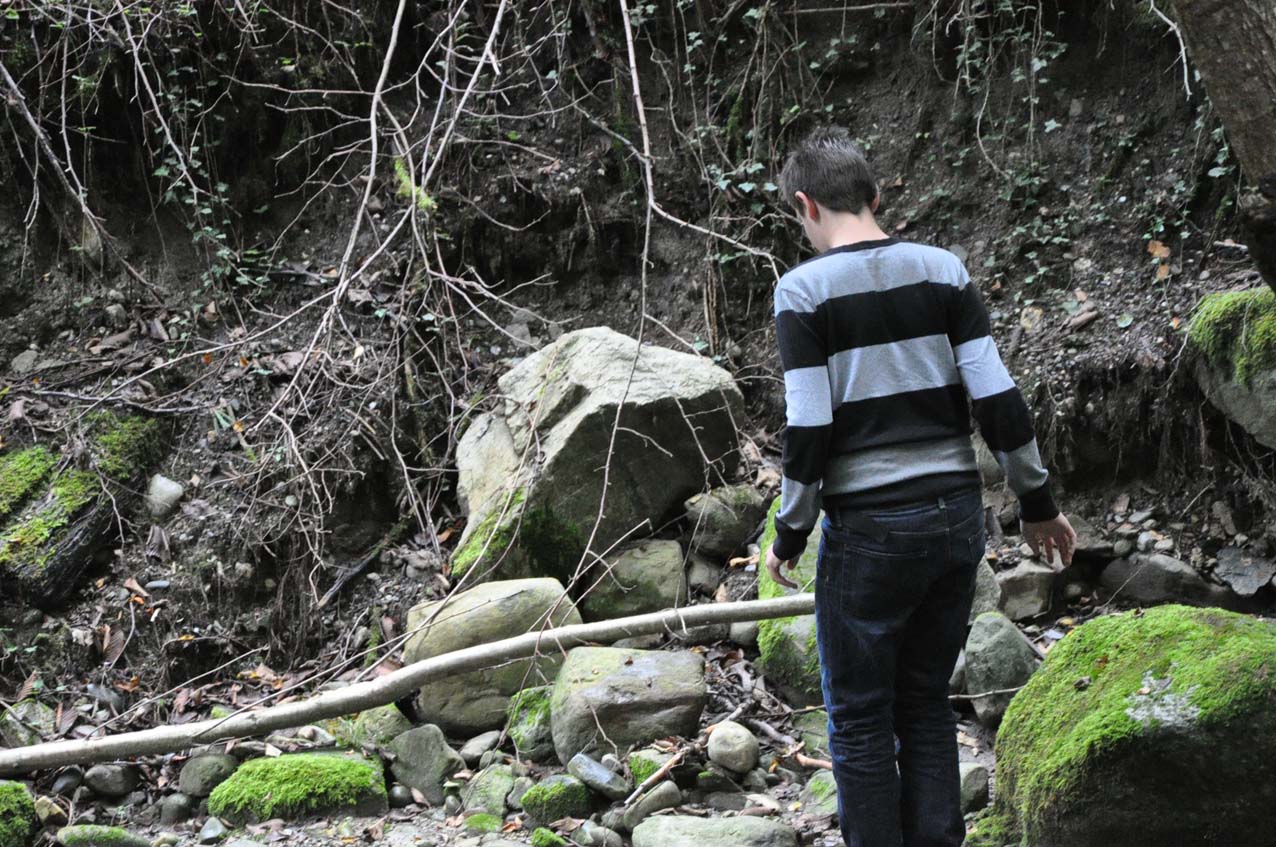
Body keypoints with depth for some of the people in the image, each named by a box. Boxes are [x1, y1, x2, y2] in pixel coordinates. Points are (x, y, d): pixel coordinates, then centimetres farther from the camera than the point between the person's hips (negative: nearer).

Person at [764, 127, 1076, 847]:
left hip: (869, 530, -5)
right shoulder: (944, 270, 4)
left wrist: (790, 534, 1)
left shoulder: (805, 290, -7)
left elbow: (808, 429, -12)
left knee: (861, 717, 7)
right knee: (927, 702, 16)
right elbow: (999, 400, 0)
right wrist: (1039, 504, 10)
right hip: (958, 517, 5)